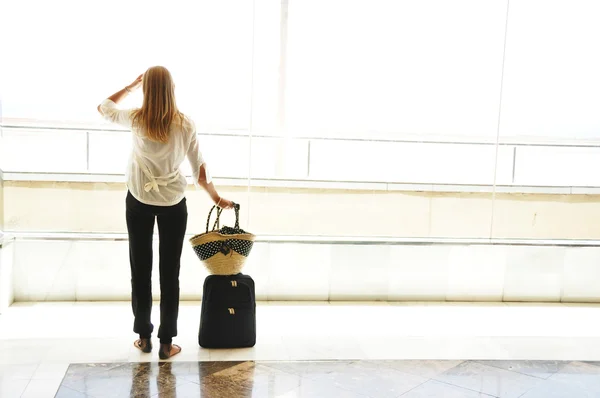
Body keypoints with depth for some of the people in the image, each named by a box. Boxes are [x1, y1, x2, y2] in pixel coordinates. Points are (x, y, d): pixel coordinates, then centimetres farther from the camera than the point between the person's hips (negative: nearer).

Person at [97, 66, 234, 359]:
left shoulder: (136, 120, -8)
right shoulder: (185, 124, -10)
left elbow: (103, 107, 13)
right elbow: (200, 171, -7)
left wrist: (131, 86, 18)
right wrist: (216, 198, 6)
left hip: (139, 202, 1)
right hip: (173, 203, -1)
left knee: (141, 269, 12)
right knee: (169, 272, 5)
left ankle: (144, 336, 21)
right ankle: (166, 343, 10)